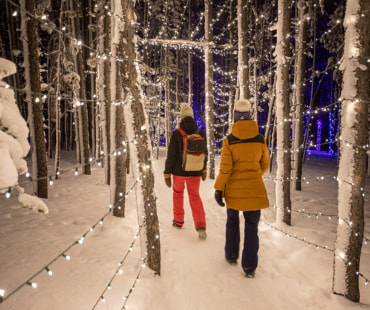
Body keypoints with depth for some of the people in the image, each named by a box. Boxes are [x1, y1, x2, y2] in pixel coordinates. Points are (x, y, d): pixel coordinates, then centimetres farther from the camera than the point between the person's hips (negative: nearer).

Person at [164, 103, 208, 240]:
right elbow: (204, 153, 7)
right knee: (194, 196, 16)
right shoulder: (201, 133, -4)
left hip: (179, 171, -2)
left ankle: (178, 221, 35)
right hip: (195, 172, 2)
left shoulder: (176, 134, -14)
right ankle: (201, 226, 1)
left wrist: (167, 174, -3)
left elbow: (171, 155, -12)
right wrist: (204, 169, 20)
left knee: (178, 192, 24)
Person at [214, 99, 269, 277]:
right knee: (252, 226, 10)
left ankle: (231, 255, 34)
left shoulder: (229, 141, -12)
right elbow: (264, 164, 7)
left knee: (232, 219, 22)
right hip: (255, 188, 1)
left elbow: (225, 168, -14)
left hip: (234, 188, -1)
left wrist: (218, 189, -6)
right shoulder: (260, 139, -4)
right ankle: (249, 267, 11)